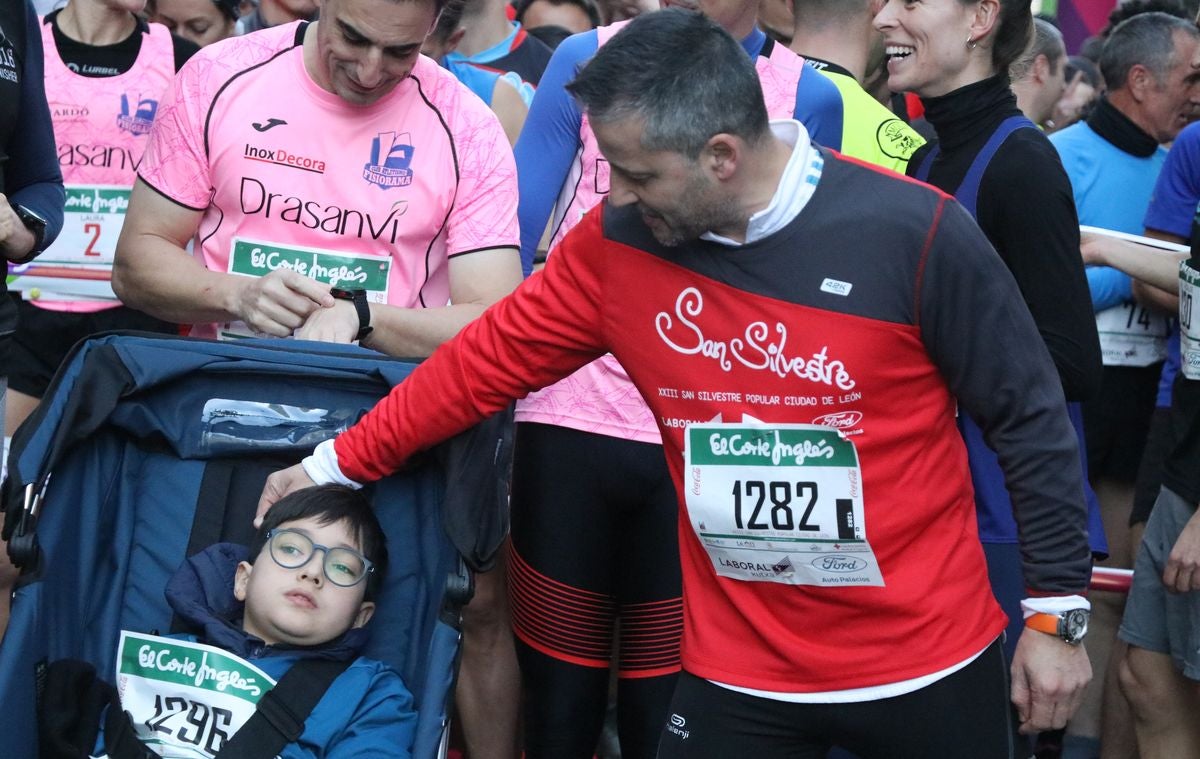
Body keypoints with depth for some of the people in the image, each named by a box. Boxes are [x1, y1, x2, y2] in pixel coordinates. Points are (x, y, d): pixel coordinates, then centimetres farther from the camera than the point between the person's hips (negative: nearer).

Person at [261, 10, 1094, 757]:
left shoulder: (915, 234, -17)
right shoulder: (619, 241, -6)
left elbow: (1031, 420, -8)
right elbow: (489, 359, 5)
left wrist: (1058, 610, -5)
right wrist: (336, 465, 9)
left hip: (925, 664, -2)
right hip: (736, 672, 3)